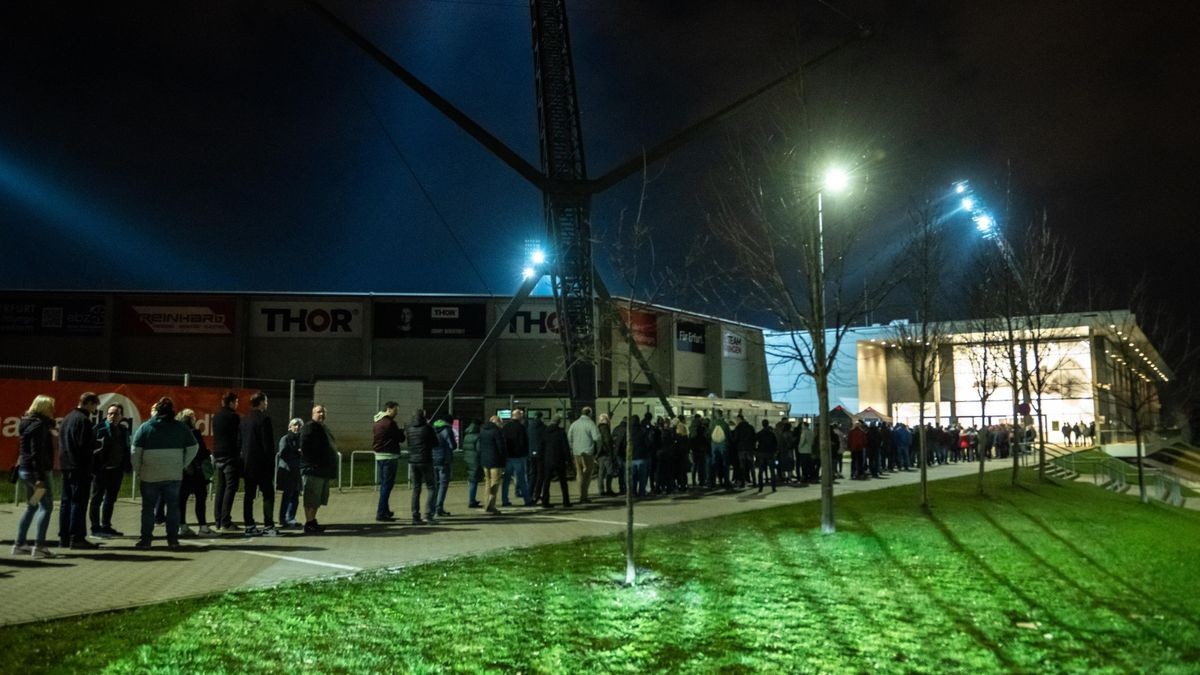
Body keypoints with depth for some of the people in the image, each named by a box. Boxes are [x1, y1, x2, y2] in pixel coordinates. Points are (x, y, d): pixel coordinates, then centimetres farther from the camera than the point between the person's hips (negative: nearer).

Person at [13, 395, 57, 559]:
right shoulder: (39, 425, -16)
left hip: (24, 470, 10)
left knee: (31, 506, 18)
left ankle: (20, 544, 21)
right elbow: (37, 454, -22)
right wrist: (40, 478, -24)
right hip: (37, 471, -10)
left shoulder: (28, 423, 15)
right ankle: (39, 546, -11)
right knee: (46, 506, -7)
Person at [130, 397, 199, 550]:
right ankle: (173, 540, 8)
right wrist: (182, 465, 12)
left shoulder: (145, 427, -4)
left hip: (150, 475, -2)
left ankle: (145, 539, 10)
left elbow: (135, 452, -7)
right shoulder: (181, 428, 3)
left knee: (148, 507, 8)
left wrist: (138, 470, 4)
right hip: (174, 475, 2)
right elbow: (194, 447, 7)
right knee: (173, 506, 8)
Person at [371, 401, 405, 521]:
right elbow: (401, 438, -10)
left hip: (379, 456, 9)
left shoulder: (377, 423, 13)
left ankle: (385, 511, 24)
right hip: (389, 457, -9)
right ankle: (381, 513, -6)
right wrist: (402, 431, 10)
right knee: (387, 485, -5)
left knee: (383, 484, 16)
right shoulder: (390, 423, -14)